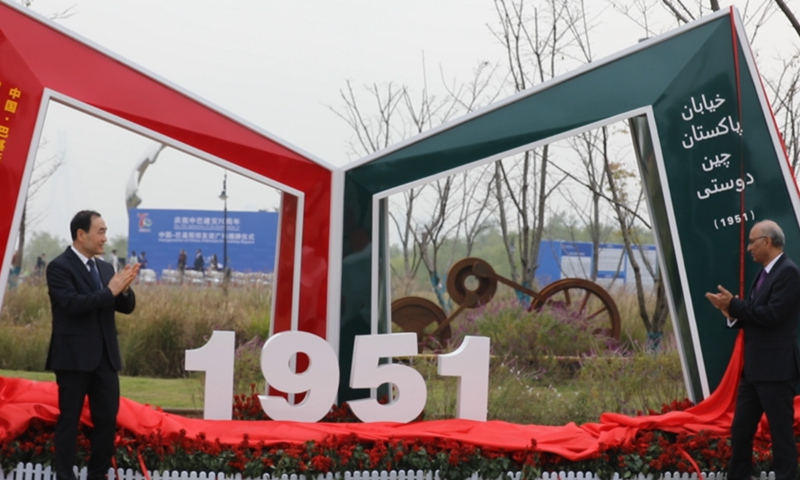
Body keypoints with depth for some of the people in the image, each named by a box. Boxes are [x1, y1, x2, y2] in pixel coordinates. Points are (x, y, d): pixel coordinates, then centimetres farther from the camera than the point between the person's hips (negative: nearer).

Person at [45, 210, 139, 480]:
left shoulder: (105, 268, 12)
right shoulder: (59, 266, -8)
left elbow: (127, 307, 10)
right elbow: (72, 304, -21)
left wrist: (124, 289, -10)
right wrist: (110, 291, -18)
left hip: (105, 356, 6)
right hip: (74, 357, -6)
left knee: (108, 417, 9)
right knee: (69, 419, 4)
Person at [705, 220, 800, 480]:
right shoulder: (764, 273, 15)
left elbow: (773, 315, -23)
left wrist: (734, 304, -15)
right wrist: (732, 312, -2)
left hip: (776, 368, -9)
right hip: (754, 368, 10)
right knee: (740, 429, 14)